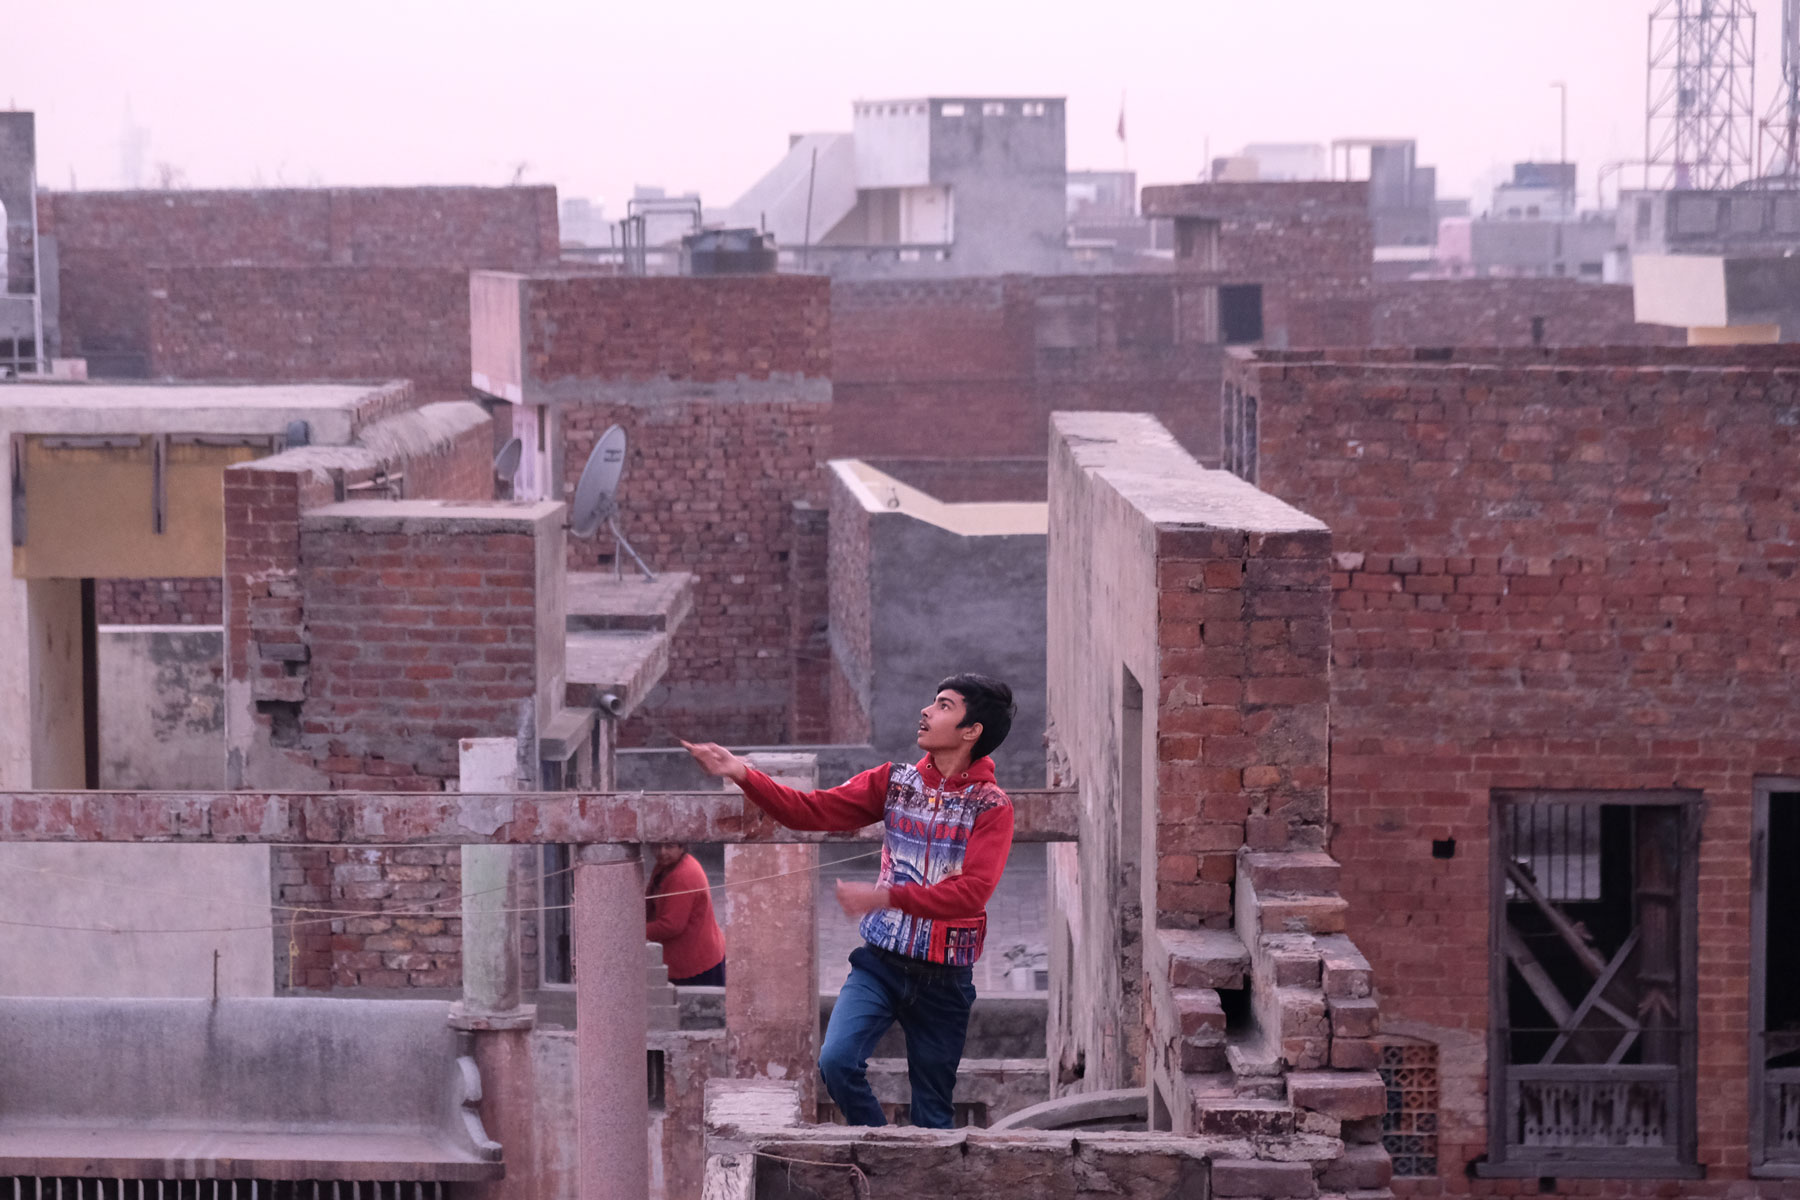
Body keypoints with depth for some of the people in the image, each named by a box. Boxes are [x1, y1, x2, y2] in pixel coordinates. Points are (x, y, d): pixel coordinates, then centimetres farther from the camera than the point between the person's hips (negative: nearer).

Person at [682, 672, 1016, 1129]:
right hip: (881, 961, 3)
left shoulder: (992, 806, -7)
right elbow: (812, 810, -1)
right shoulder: (894, 782, 5)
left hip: (944, 976, -3)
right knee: (836, 1061, -18)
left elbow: (972, 892, -20)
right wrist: (744, 775, -14)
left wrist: (885, 896, -28)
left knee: (932, 1108, 4)